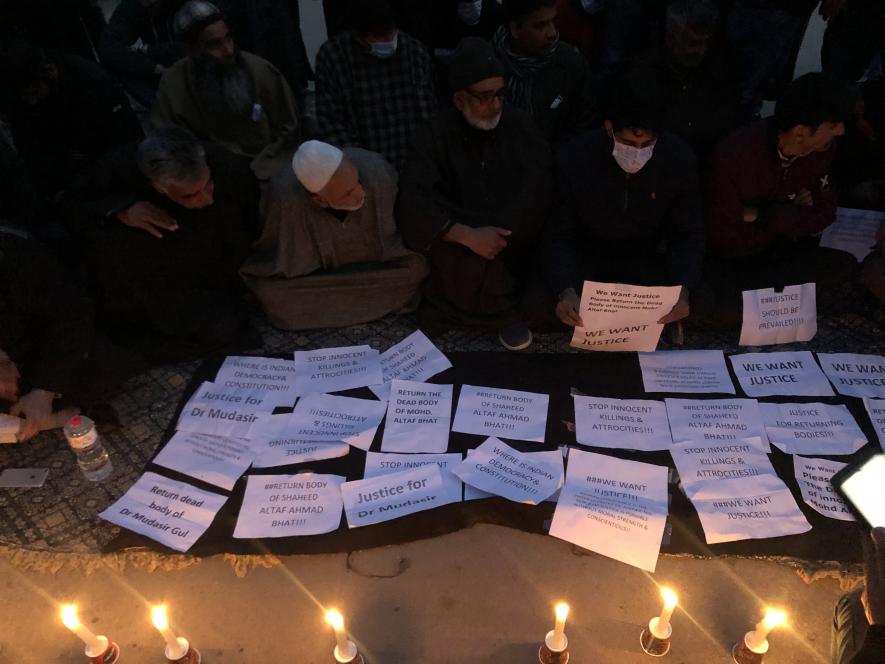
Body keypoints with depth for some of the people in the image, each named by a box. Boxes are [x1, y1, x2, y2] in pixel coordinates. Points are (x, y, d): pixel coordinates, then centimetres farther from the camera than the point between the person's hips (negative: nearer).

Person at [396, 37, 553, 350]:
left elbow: (538, 192, -8)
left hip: (514, 250, 1)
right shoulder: (436, 134, -5)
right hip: (455, 253, -1)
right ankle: (506, 309, -11)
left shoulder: (520, 125, 0)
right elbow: (411, 202, -17)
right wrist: (468, 236, -29)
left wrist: (494, 236, -23)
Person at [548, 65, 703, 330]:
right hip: (588, 260, -1)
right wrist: (565, 291, -35)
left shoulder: (679, 159, -14)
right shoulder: (574, 159, -18)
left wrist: (683, 289, -30)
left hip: (649, 261, 1)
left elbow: (688, 236, -8)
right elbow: (562, 238, -14)